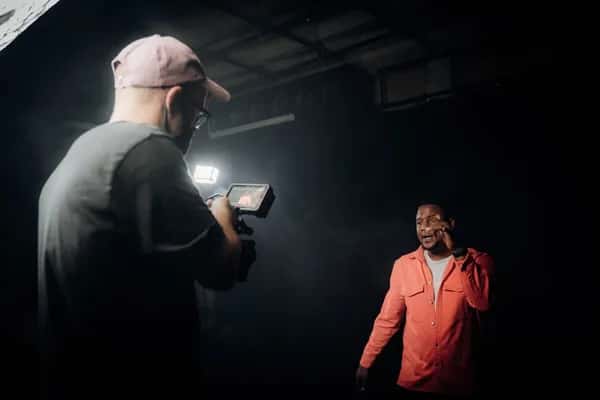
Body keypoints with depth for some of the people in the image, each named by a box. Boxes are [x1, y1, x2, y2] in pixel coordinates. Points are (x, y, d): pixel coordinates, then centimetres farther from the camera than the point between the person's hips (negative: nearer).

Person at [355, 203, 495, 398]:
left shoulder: (478, 261, -5)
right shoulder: (403, 265, -1)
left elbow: (482, 302, -23)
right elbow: (388, 319, 5)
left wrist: (459, 253, -24)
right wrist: (365, 362, 7)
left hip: (458, 382, -1)